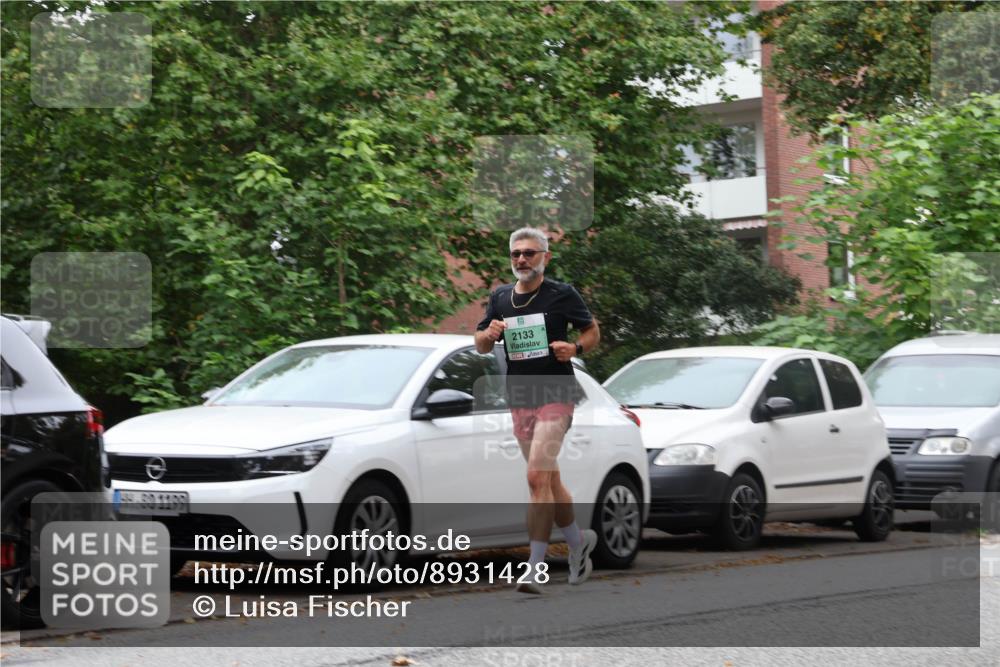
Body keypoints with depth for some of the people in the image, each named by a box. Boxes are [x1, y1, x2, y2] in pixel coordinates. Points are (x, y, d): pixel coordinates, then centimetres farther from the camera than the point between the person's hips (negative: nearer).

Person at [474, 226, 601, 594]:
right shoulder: (500, 298, 9)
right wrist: (489, 334, -8)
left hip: (556, 395, -5)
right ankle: (578, 541, 34)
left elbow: (592, 331, 6)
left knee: (537, 476, -16)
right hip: (519, 397, 5)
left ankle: (535, 567, -15)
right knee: (549, 480, 13)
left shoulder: (562, 294, -4)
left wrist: (575, 348, -15)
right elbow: (480, 346, 16)